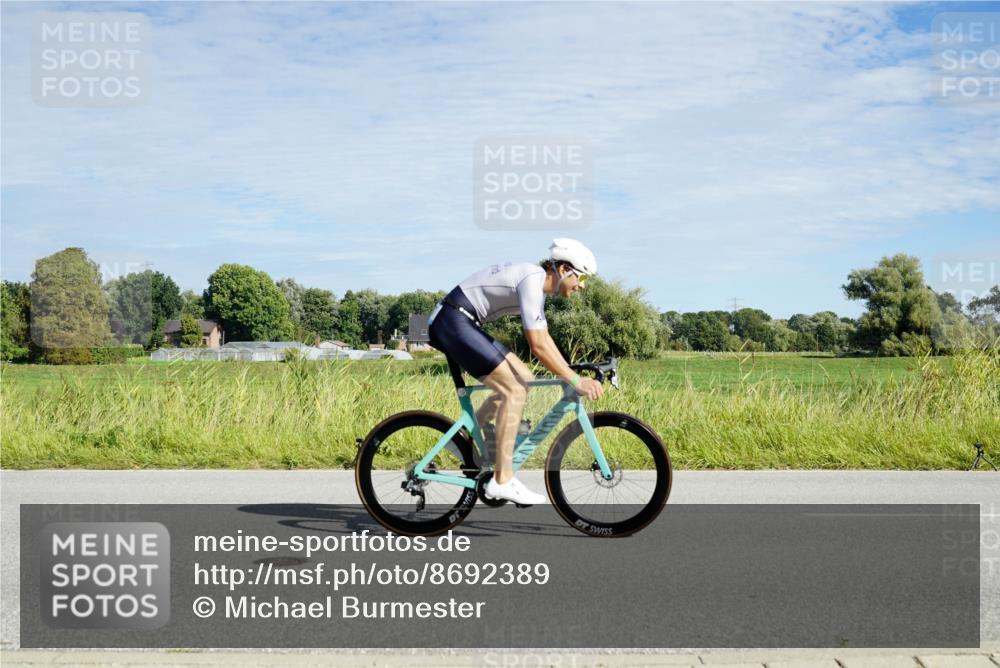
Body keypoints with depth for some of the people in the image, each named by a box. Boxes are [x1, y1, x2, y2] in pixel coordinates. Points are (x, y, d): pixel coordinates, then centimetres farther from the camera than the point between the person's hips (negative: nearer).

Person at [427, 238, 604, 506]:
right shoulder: (532, 280, -18)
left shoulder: (537, 282, 12)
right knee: (515, 390, -14)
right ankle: (502, 481, -11)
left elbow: (544, 339, 19)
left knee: (524, 378, 11)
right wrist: (575, 380, -20)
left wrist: (572, 375, 14)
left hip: (462, 324, 11)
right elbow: (538, 346, -23)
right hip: (453, 322, -11)